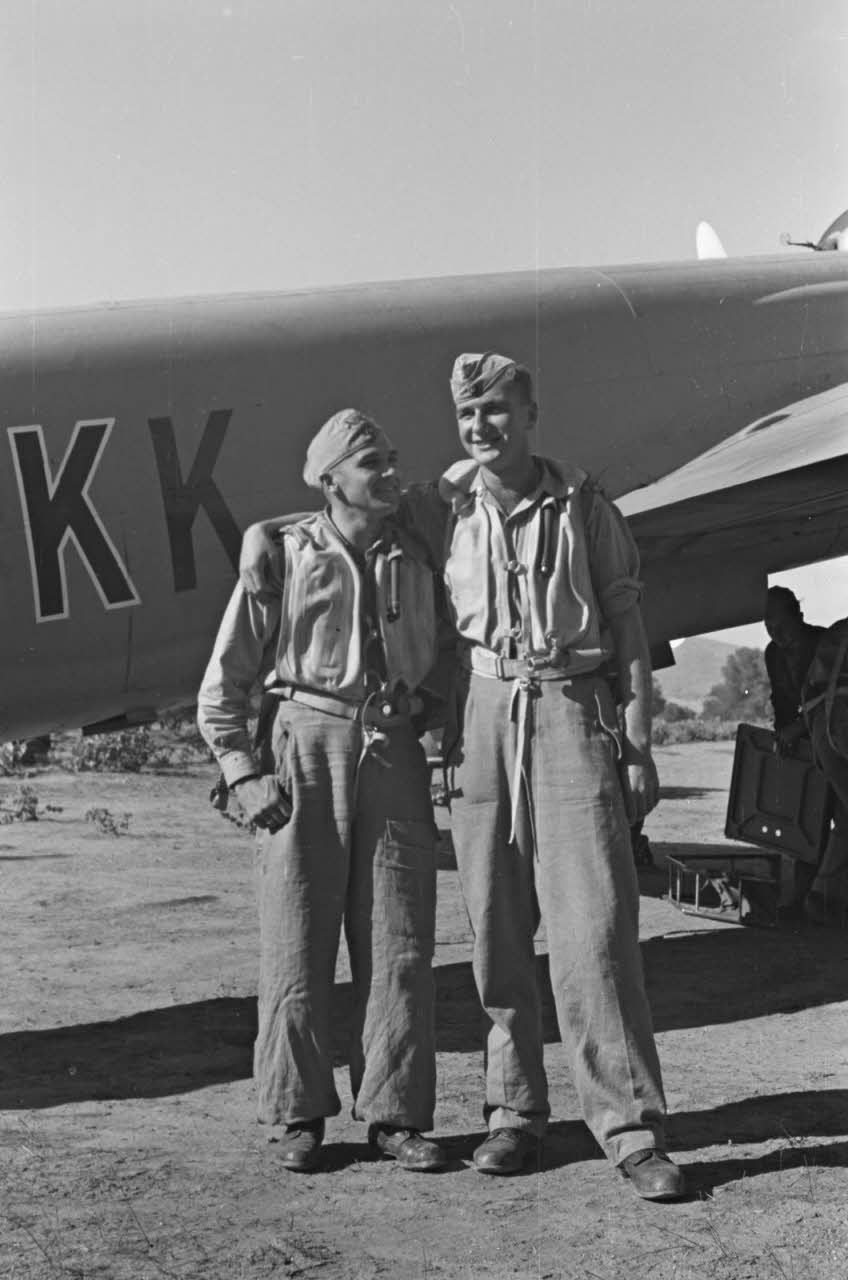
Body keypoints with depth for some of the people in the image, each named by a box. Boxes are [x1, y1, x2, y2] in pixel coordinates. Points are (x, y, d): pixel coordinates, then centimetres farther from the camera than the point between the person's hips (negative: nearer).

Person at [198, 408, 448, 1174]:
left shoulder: (415, 563, 10)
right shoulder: (285, 559, 1)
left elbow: (436, 670, 18)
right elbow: (223, 684, 3)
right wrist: (243, 773, -5)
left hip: (394, 752, 3)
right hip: (306, 745, -2)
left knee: (400, 940, 1)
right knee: (298, 939, 2)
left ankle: (394, 1113, 11)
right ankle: (301, 1115, 14)